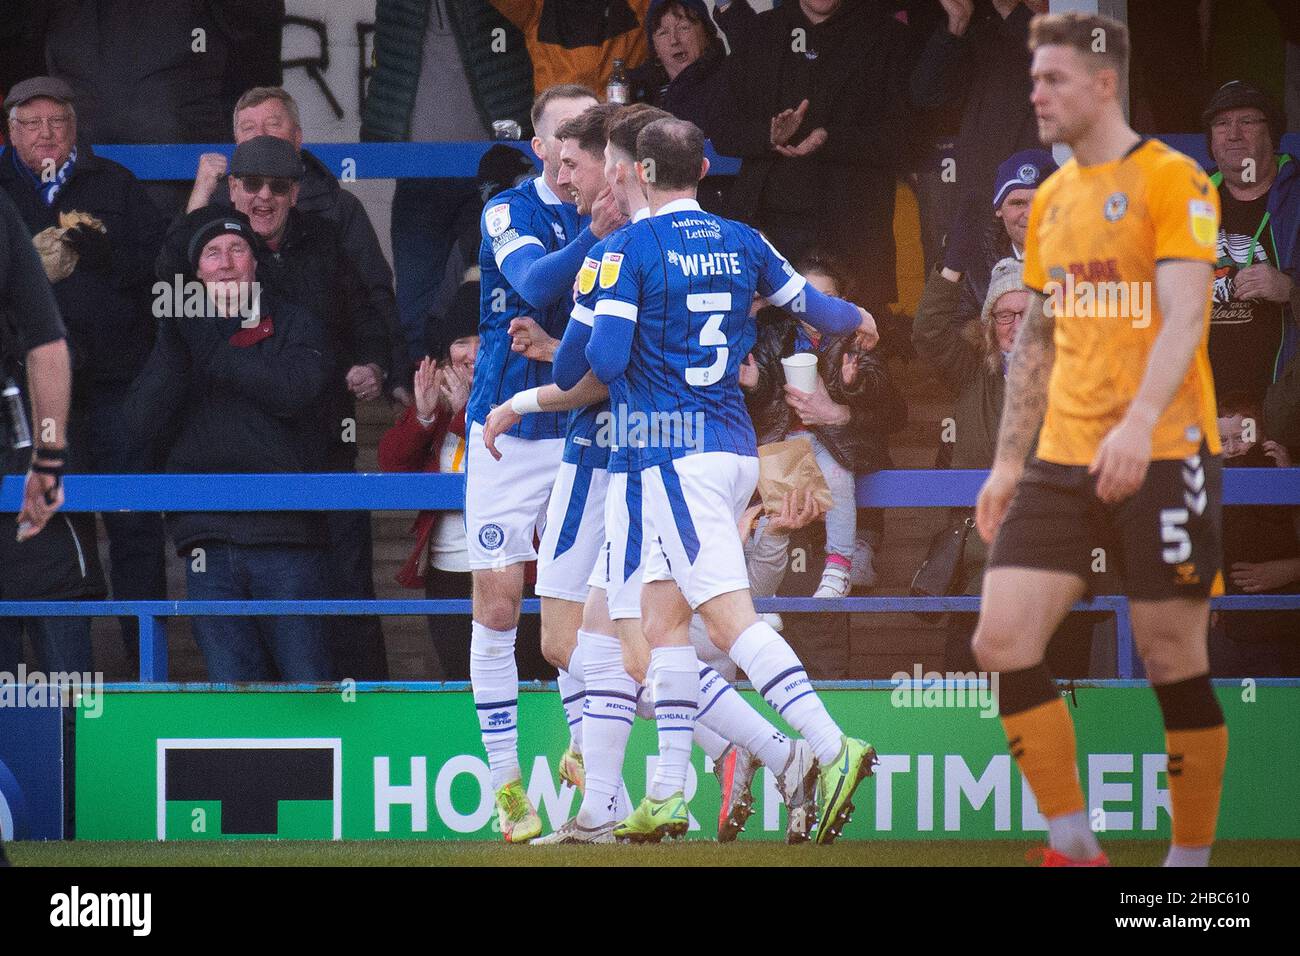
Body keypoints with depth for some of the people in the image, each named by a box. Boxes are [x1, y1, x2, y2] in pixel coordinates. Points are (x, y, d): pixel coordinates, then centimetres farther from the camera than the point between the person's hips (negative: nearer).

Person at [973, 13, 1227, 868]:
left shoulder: (1173, 181, -6)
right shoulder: (1050, 200, 16)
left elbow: (1183, 317, -17)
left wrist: (1140, 422, -30)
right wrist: (1009, 462, 18)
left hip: (1162, 456, -7)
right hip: (1063, 461, 7)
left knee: (1175, 661, -3)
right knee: (1002, 640, -6)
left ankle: (1191, 858, 8)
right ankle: (1073, 844, 1)